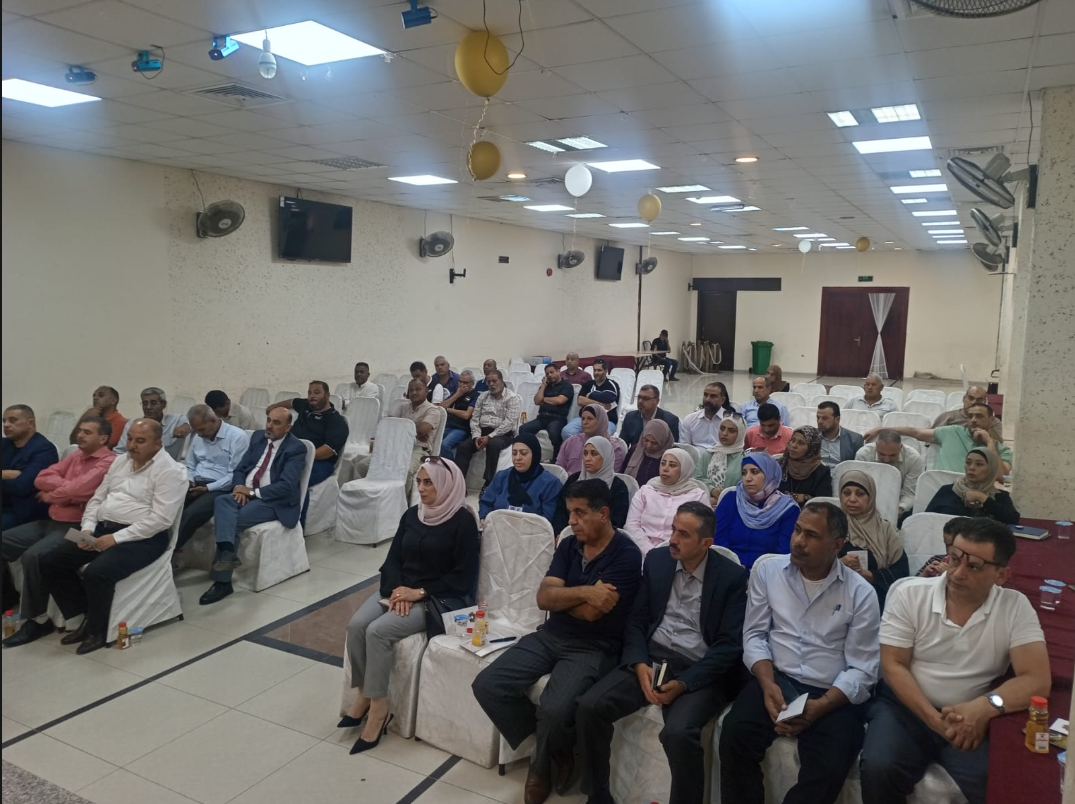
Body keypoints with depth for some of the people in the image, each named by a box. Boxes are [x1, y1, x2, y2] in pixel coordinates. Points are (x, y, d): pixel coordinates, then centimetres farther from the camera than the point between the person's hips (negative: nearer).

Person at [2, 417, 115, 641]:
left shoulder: (108, 462, -13)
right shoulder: (75, 456, 16)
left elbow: (78, 490, -24)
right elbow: (41, 479, 8)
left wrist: (51, 495, -4)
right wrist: (67, 485, -11)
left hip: (76, 527, -9)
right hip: (51, 521, 10)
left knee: (33, 555, -30)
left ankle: (38, 619, -14)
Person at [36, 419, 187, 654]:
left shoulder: (169, 471, -12)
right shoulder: (120, 461, 14)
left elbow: (160, 519, -20)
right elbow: (97, 498, 18)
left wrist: (116, 538, -21)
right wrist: (87, 529, 0)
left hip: (142, 538, -8)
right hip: (102, 529, 8)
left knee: (97, 572, -31)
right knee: (49, 562, -4)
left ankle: (97, 630, -5)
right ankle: (86, 615, 6)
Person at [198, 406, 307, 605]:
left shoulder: (296, 448, -8)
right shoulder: (258, 437, 14)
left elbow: (286, 486, -17)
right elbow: (240, 468, 14)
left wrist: (253, 492, -17)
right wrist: (239, 486, -8)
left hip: (273, 500, -6)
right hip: (245, 492, 6)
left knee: (235, 520, -29)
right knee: (221, 501, -29)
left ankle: (222, 581, -27)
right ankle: (226, 552, -49)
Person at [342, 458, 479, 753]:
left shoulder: (463, 521, -9)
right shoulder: (411, 515, 11)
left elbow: (464, 577, -13)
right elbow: (393, 560, 9)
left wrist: (420, 592, -18)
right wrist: (398, 589, -12)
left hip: (440, 599, -6)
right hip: (400, 590, 6)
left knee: (378, 631, -26)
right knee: (356, 625, -19)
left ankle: (378, 707, -12)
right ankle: (364, 694, -2)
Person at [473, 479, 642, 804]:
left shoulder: (626, 554, -13)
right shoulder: (568, 545, 7)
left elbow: (591, 611, -19)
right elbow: (543, 598, -3)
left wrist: (560, 595, -2)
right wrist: (584, 592, -18)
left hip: (594, 647, -6)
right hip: (551, 636, 6)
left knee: (554, 709, -31)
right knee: (487, 685, -11)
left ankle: (543, 762, 7)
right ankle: (549, 748, 8)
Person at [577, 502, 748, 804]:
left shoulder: (732, 576, -5)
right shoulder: (656, 559, 7)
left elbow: (729, 645, -9)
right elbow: (636, 619, 7)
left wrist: (683, 683, -19)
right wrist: (639, 665, -12)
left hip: (700, 672, -4)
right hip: (651, 658, 4)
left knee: (678, 732, -33)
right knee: (589, 707, -17)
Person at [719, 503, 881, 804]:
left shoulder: (861, 593, -3)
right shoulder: (767, 570, 2)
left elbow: (862, 670, -5)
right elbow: (754, 635, 3)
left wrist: (820, 706, -19)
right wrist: (768, 684, -14)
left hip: (833, 695, -1)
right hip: (776, 680, 1)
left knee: (829, 769, -26)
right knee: (734, 736, -24)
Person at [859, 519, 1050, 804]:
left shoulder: (1015, 607, -5)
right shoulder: (909, 594, -6)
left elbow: (1036, 680, -11)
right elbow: (893, 666, -5)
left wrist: (984, 706, -28)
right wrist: (933, 719, -18)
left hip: (971, 718, 1)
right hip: (906, 707, 0)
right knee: (879, 769, -26)